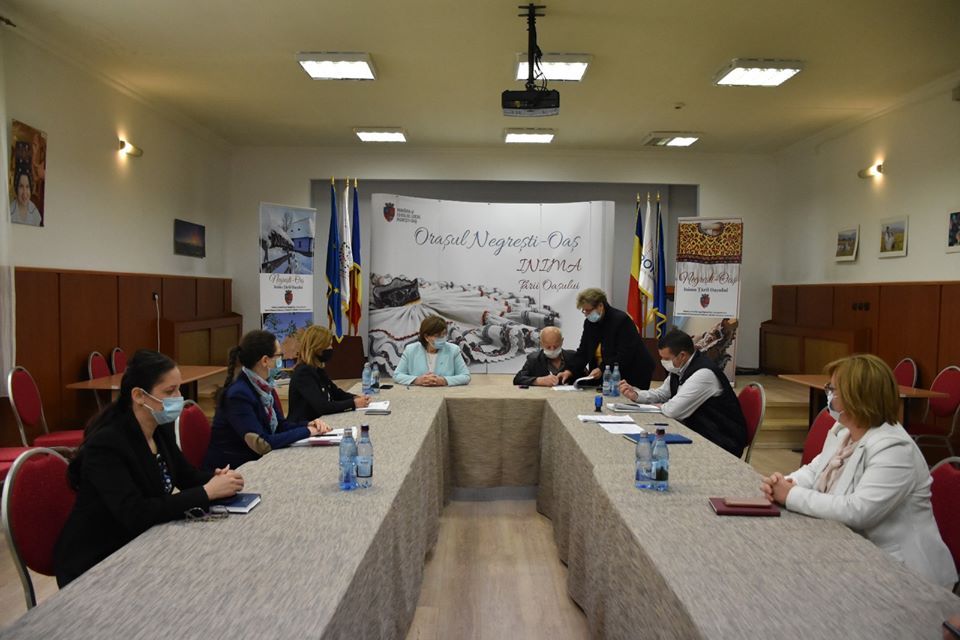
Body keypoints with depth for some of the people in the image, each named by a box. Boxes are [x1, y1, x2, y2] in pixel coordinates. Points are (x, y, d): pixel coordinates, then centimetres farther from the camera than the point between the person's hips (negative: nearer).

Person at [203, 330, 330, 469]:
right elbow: (262, 444, -28)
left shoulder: (264, 386, 1)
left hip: (254, 462, 8)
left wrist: (308, 425, -8)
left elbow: (280, 424, 10)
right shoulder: (238, 394, -23)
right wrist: (306, 431, -20)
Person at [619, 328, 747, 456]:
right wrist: (635, 394, 1)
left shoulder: (703, 374, -25)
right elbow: (662, 394, 18)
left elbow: (673, 410, -26)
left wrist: (659, 407, -5)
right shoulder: (680, 368, 3)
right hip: (698, 431, 8)